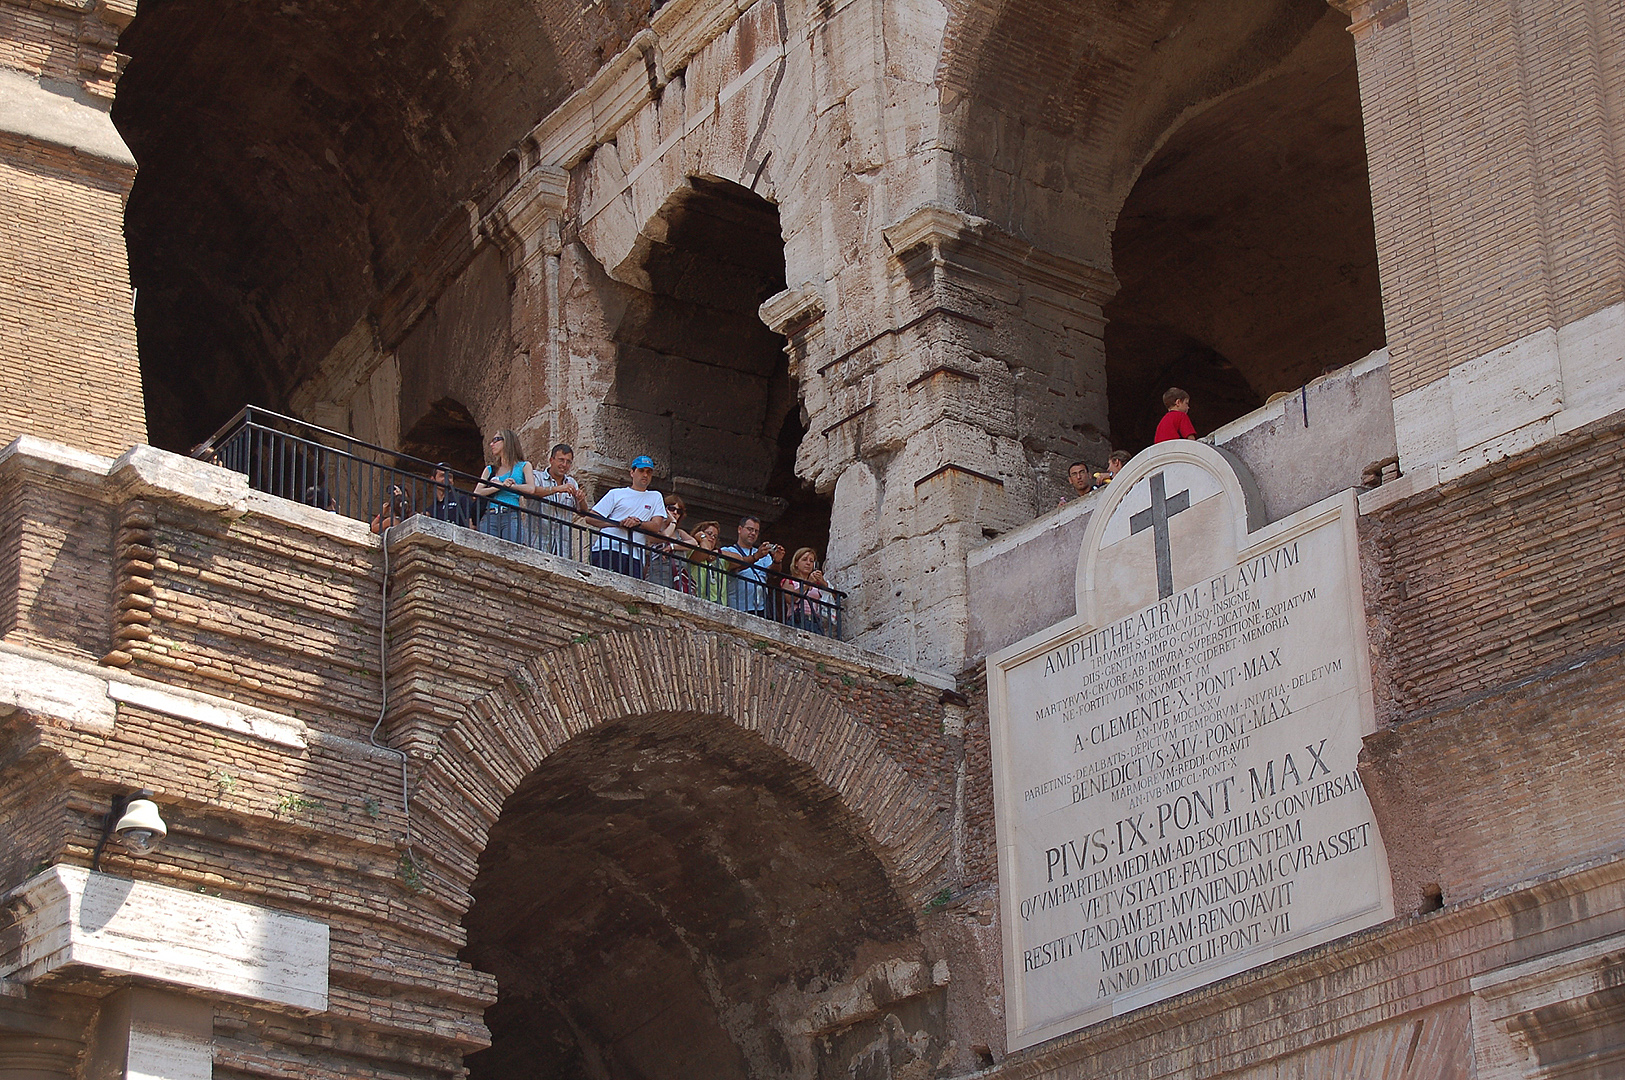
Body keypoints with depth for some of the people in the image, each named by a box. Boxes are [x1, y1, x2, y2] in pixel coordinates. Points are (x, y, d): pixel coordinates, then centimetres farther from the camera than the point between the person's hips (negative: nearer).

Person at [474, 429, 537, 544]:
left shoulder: (523, 466, 14)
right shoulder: (489, 470, 24)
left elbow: (531, 489, -4)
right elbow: (477, 493, 10)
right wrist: (501, 486, -6)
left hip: (511, 517, -3)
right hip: (489, 517, 3)